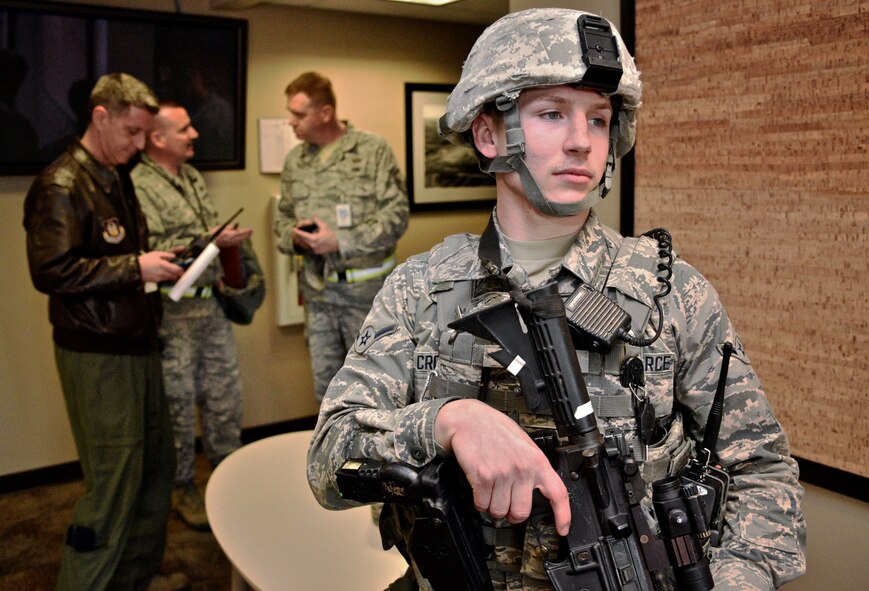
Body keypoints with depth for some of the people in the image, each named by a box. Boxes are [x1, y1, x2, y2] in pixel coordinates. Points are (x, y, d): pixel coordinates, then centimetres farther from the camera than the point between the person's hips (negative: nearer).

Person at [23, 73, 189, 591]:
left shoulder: (118, 180, 16)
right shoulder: (61, 185, -13)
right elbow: (50, 272, -21)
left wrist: (157, 264, 8)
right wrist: (135, 267, -20)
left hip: (137, 345, 9)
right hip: (97, 354, -9)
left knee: (156, 468, 15)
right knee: (113, 483, -3)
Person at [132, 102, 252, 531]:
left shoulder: (192, 176, 12)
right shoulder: (139, 186, -15)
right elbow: (152, 253, -22)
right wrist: (209, 242, -21)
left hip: (211, 304, 8)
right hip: (172, 314, -8)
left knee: (224, 395, 14)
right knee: (178, 403, 5)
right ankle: (182, 489, 22)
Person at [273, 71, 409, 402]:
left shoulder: (373, 150, -7)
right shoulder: (294, 160, 9)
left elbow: (396, 215, -11)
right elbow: (283, 217, 16)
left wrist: (340, 242, -18)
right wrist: (295, 237, -8)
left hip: (366, 288, -5)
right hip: (317, 291, 5)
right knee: (325, 385, 13)